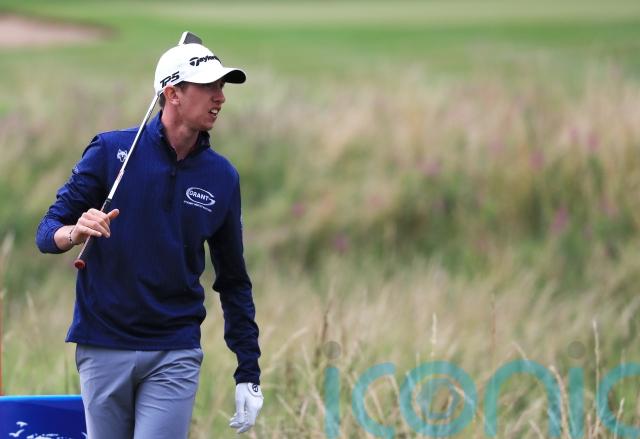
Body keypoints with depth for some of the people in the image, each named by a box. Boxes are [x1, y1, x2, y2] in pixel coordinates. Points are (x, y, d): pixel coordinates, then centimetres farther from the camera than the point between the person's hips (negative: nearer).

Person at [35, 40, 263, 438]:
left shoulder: (222, 177, 3)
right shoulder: (111, 151, -3)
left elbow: (234, 281, 10)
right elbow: (47, 233, -2)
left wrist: (249, 374, 6)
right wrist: (74, 233, -27)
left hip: (174, 356, 1)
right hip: (103, 349, -1)